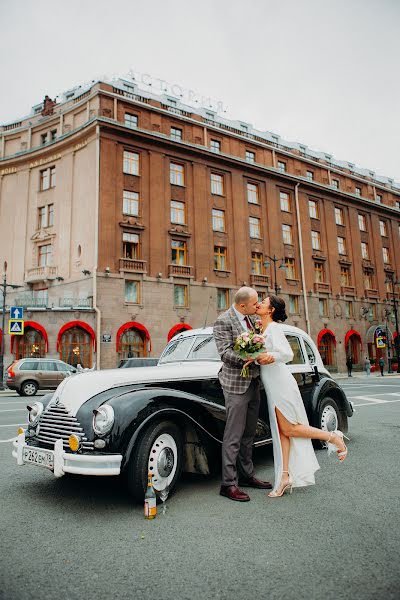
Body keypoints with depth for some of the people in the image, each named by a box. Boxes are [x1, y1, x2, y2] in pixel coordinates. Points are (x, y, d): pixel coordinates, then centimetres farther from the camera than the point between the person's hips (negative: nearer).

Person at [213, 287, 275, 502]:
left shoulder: (250, 319, 11)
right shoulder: (223, 321, -13)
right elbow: (225, 353, -20)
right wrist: (255, 359, -28)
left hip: (253, 383, 8)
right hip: (236, 384, -8)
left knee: (249, 434, 16)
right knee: (233, 436, -3)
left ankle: (247, 475, 28)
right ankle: (228, 484, 7)